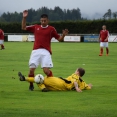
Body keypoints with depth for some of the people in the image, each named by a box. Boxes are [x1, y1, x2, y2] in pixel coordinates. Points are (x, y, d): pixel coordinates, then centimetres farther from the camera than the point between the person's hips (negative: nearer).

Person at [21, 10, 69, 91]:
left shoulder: (51, 29, 6)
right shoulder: (35, 27, 13)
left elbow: (59, 39, 9)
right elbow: (24, 27, 16)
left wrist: (63, 35, -11)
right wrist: (24, 18, 7)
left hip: (45, 52, -2)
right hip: (36, 51, 3)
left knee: (46, 70, -15)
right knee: (31, 70, -3)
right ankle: (31, 85, 19)